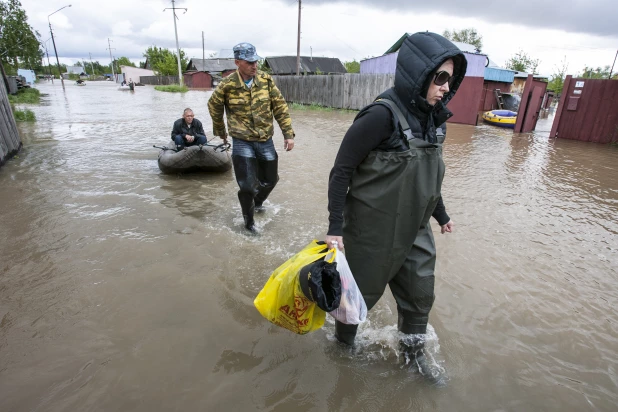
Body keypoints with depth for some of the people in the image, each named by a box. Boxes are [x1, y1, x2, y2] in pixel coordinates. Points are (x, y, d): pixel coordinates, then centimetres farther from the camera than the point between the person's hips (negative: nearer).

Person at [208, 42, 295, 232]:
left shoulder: (266, 80, -4)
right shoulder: (227, 85, -11)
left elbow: (280, 107, -1)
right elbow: (214, 107, 7)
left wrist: (288, 134, -6)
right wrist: (220, 131, 18)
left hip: (265, 140, 3)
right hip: (242, 142, -3)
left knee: (270, 180, 14)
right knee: (248, 185, -6)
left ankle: (257, 203, 46)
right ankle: (249, 220, 20)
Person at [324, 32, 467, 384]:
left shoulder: (433, 118, 2)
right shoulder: (382, 115, -21)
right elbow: (341, 171, -18)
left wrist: (440, 214, 22)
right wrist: (336, 227, -19)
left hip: (414, 229, 7)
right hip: (373, 230, -7)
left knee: (420, 293, 17)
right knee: (363, 290, 13)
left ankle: (414, 352, 43)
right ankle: (344, 341, 43)